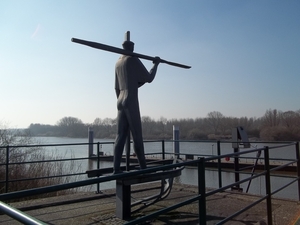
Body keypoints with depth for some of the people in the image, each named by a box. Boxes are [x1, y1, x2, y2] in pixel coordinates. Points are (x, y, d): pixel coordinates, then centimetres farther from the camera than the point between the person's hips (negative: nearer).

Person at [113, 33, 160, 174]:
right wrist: (156, 64, 13)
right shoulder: (133, 60, -3)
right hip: (131, 102, -7)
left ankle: (116, 168, -1)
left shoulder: (118, 63, 18)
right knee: (137, 136, -3)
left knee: (120, 136, 2)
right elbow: (149, 78, 0)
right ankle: (143, 167, 3)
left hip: (121, 102, 7)